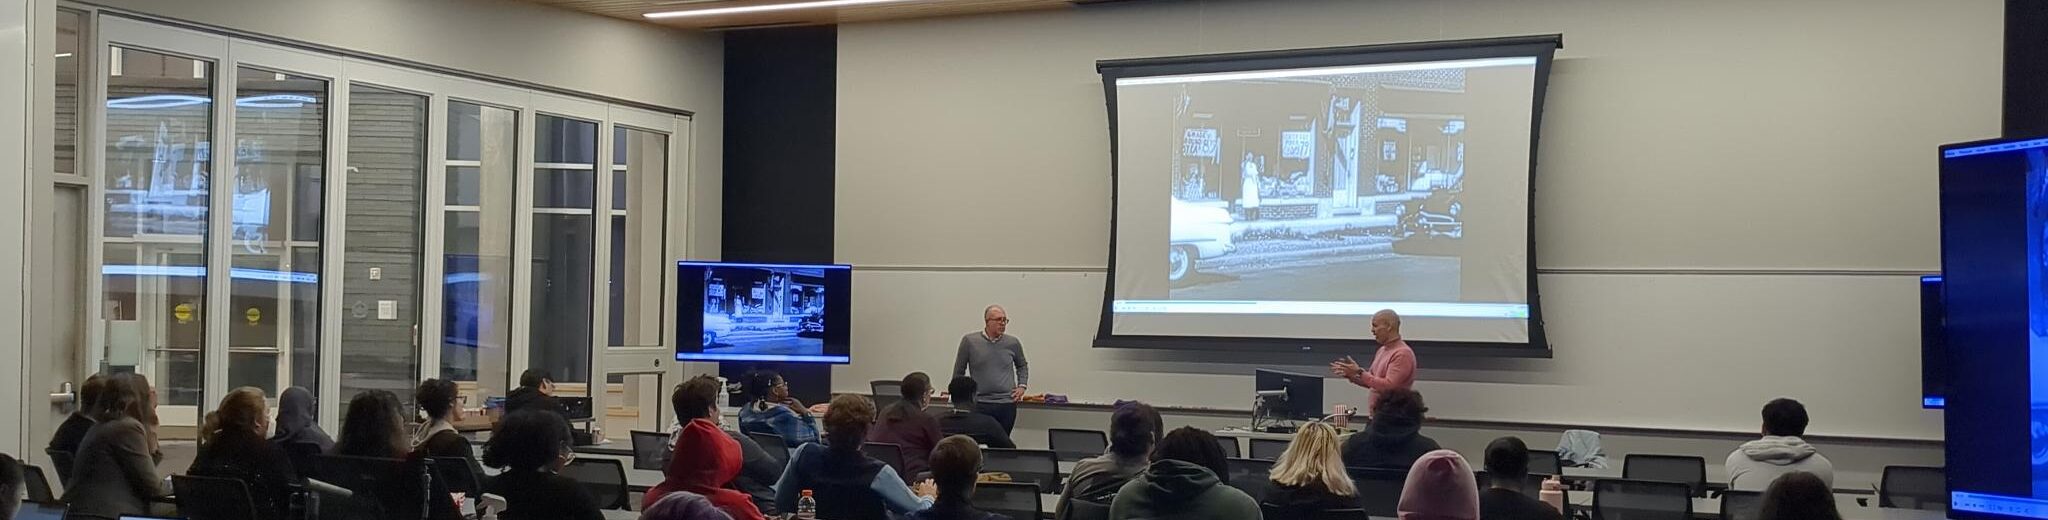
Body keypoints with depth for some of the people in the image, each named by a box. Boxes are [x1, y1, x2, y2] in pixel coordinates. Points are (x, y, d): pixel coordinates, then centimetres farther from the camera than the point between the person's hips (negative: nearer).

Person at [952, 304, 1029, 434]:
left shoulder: (1013, 343, 5)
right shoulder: (969, 341, -1)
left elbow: (1022, 366, 24)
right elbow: (959, 371, 9)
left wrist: (1022, 386, 11)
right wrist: (958, 395, 9)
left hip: (1007, 404, 2)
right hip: (980, 404, -2)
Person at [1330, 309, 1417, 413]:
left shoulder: (1403, 353, -15)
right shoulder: (1382, 350, 14)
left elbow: (1389, 386, -23)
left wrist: (1360, 373, -21)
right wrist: (1350, 375, 6)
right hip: (1375, 413, 9)